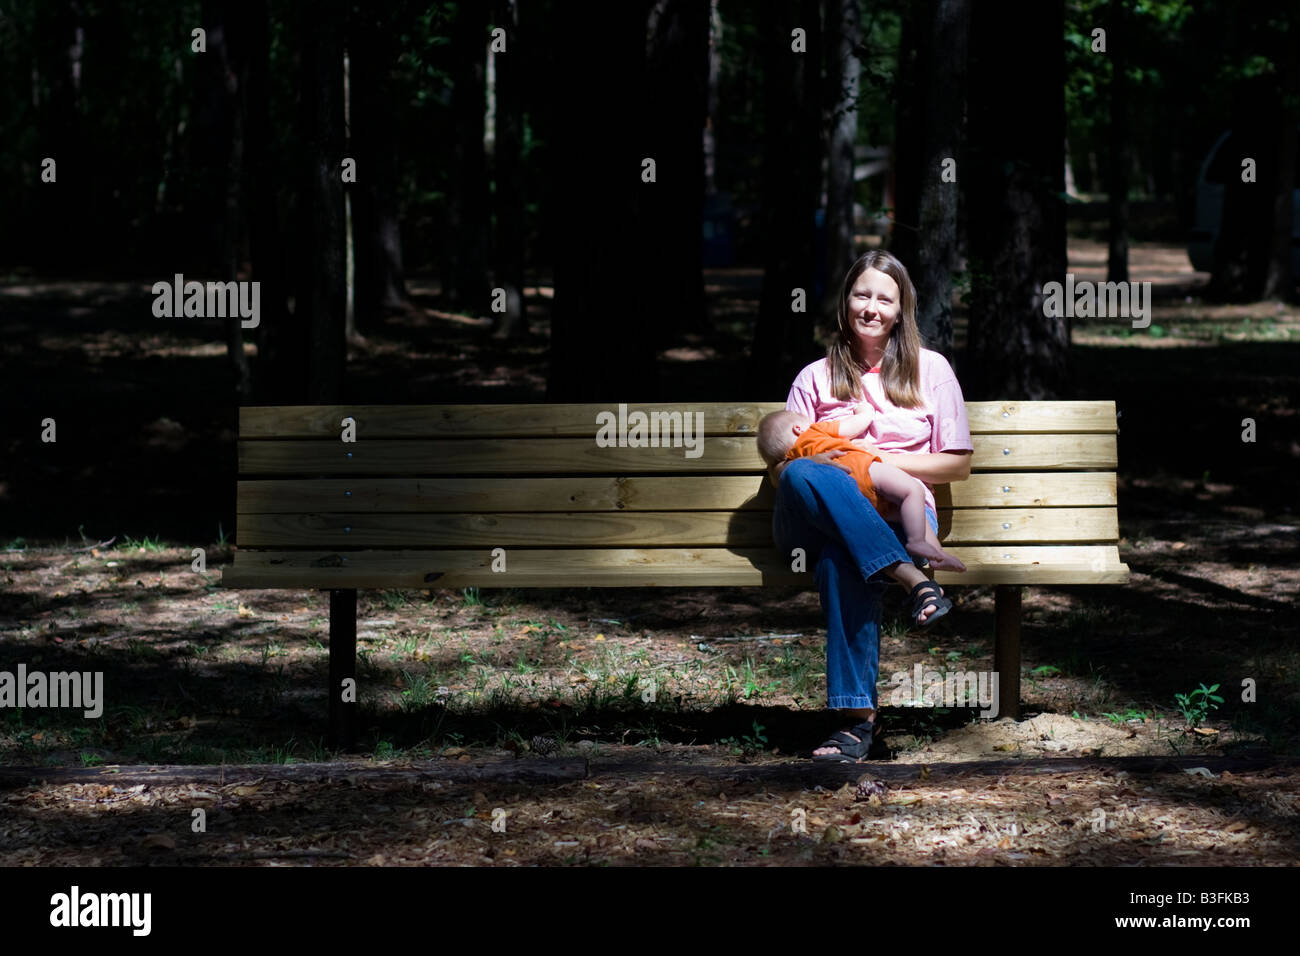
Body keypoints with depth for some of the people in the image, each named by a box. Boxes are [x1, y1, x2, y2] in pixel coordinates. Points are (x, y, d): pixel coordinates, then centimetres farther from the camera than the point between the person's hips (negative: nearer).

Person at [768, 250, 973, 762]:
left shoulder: (930, 369, 18)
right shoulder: (816, 377, 21)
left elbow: (958, 465, 13)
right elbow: (778, 469, 15)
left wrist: (882, 461, -2)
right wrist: (815, 465, -9)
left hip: (901, 510, -1)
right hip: (815, 521, 1)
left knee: (841, 559, -39)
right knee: (804, 476, -38)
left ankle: (858, 714, -42)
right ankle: (914, 580, -48)